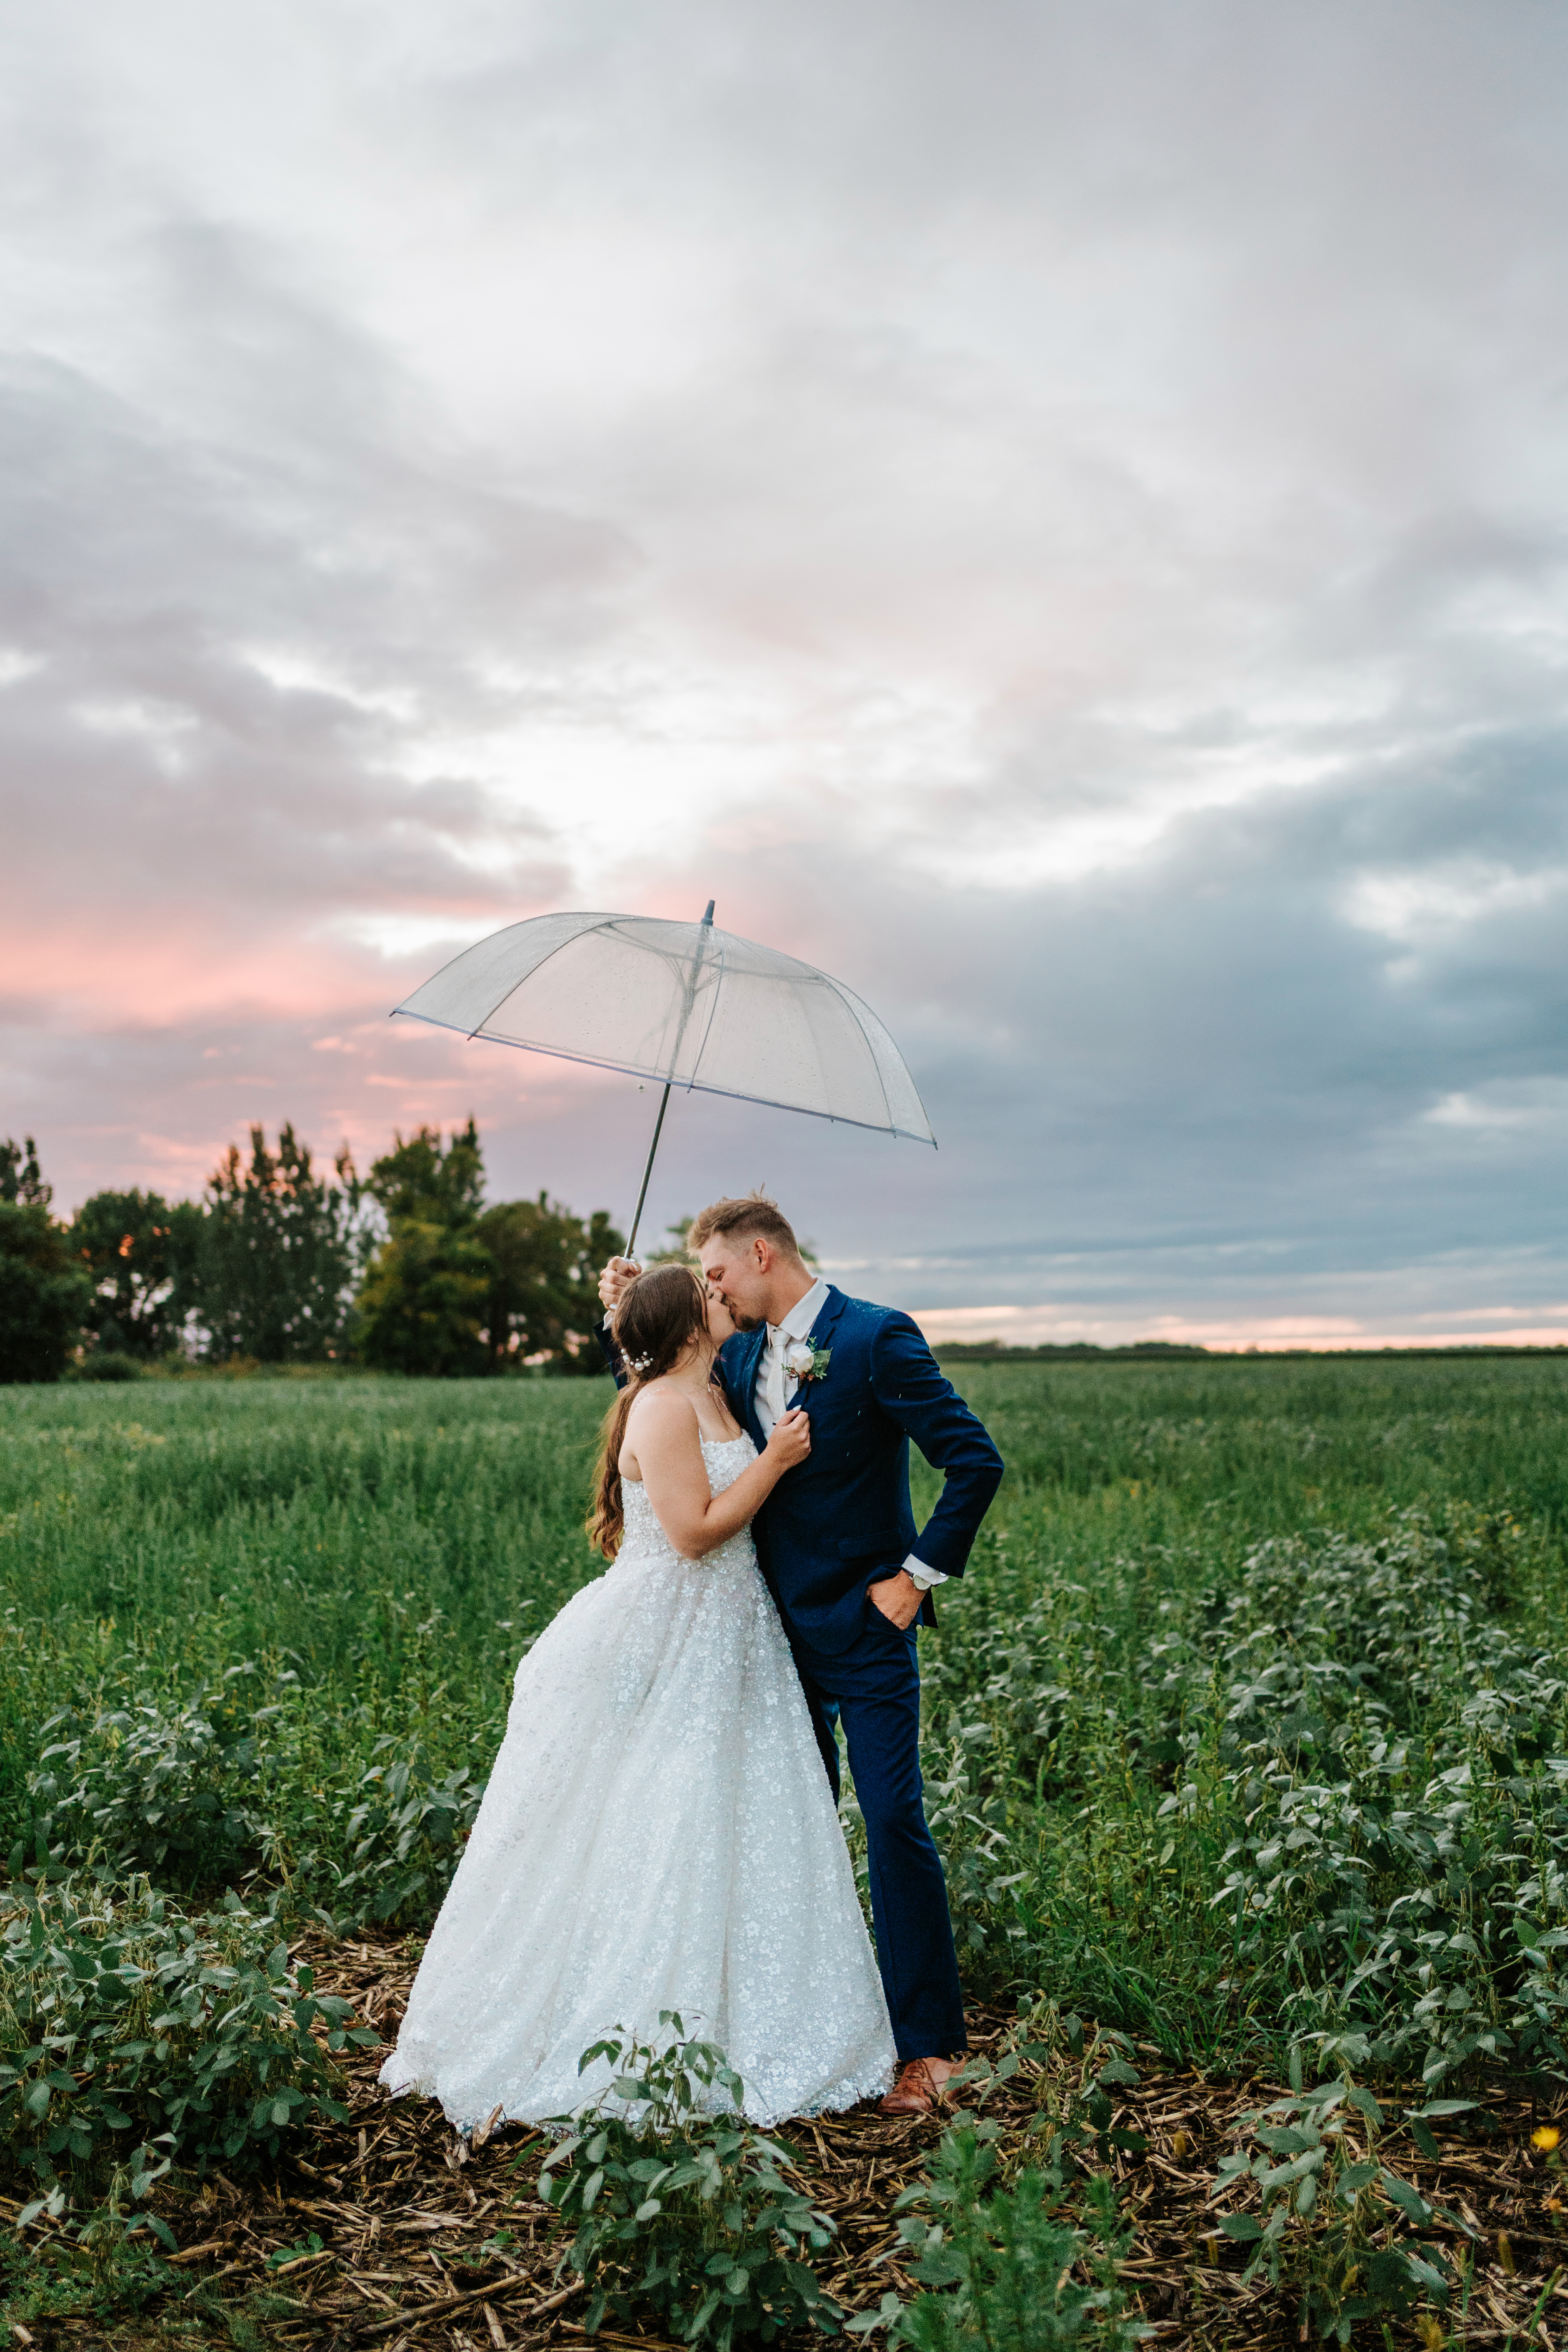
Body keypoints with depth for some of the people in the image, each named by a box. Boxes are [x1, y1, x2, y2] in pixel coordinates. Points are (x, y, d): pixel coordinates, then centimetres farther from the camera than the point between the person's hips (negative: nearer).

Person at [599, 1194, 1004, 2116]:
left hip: (865, 1626, -7)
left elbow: (977, 1462, -17)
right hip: (781, 1626, 7)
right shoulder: (741, 1354, 7)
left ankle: (930, 2045, 10)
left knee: (895, 1823, -3)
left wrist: (921, 1574, -13)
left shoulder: (877, 1338, -14)